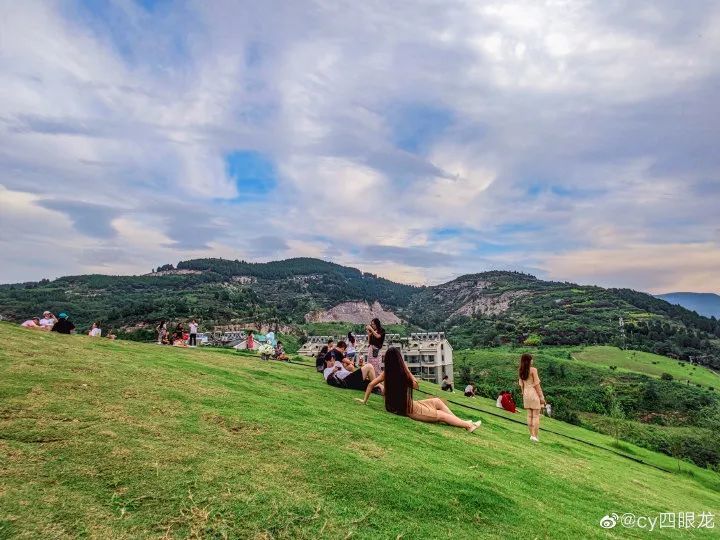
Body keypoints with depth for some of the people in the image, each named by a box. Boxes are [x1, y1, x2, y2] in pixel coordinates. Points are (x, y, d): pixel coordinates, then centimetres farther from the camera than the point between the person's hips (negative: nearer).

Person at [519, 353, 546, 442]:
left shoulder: (520, 371, 4)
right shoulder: (533, 369, -15)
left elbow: (521, 384, 8)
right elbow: (536, 384, -15)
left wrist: (524, 395, 16)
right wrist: (541, 397, -9)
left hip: (526, 394, 6)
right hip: (535, 393, -6)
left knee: (530, 415, 11)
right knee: (536, 416, 1)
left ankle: (531, 435, 14)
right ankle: (535, 436, 0)